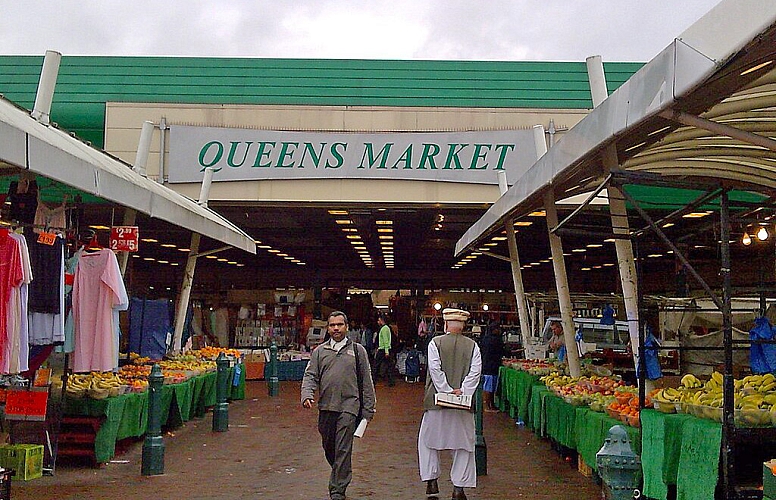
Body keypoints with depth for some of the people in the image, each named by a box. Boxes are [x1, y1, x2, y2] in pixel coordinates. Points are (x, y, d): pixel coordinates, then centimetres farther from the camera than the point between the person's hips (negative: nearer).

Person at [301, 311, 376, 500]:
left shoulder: (357, 350, 8)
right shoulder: (319, 351, 13)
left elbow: (366, 381, 8)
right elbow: (310, 376, 8)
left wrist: (368, 408, 5)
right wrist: (307, 395, -11)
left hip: (348, 406, -3)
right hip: (326, 407, 3)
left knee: (343, 449, -8)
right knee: (328, 447, 13)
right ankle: (342, 476, 37)